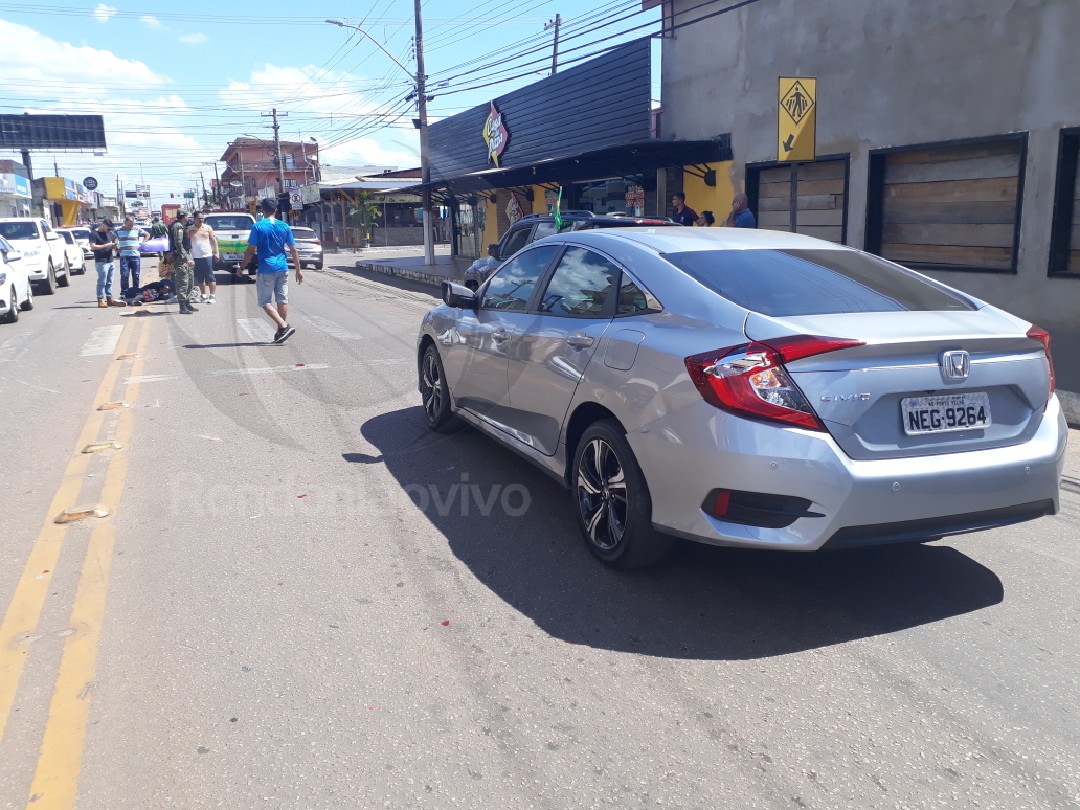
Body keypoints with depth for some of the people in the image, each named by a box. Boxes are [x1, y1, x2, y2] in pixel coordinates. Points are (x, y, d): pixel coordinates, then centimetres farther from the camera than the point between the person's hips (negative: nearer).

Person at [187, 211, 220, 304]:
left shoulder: (208, 228, 4)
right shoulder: (190, 230, 5)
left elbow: (214, 240, 4)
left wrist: (216, 253, -3)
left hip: (207, 256, -2)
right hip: (196, 257, 2)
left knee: (210, 277, -4)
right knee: (199, 278, 9)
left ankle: (213, 296, -5)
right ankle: (203, 295, 19)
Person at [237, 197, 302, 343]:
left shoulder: (258, 227, -6)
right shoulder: (284, 226, 5)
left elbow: (250, 250, -8)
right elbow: (293, 250, 5)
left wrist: (242, 267, 3)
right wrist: (298, 270, 12)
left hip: (266, 269, -4)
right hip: (282, 268, 4)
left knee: (265, 302, 2)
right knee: (282, 300, 9)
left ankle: (284, 326, -14)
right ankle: (281, 331, 13)